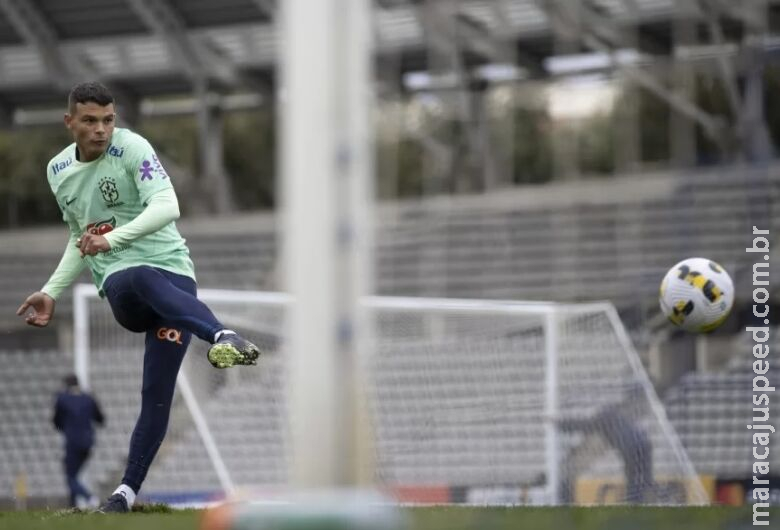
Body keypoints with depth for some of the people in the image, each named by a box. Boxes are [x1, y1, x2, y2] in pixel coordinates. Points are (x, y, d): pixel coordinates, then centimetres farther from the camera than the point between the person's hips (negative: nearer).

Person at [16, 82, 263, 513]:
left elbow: (167, 207, -17)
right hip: (119, 287, 2)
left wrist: (112, 238, -26)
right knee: (143, 279, -37)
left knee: (157, 393, -13)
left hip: (172, 272, -2)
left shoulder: (131, 148, -4)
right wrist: (52, 292, 21)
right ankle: (223, 336, -55)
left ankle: (128, 490, -8)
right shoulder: (58, 171, 14)